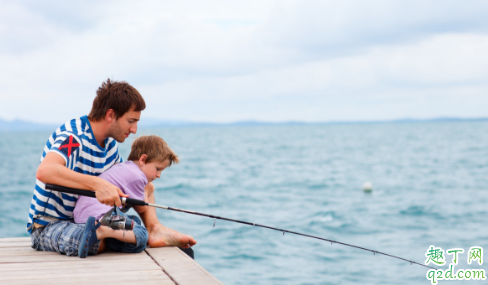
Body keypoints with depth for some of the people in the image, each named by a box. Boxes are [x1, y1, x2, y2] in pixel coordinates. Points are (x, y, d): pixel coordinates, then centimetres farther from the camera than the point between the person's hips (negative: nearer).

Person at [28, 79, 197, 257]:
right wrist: (97, 183, -49)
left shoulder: (109, 144, 5)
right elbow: (44, 171, -43)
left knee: (146, 187, 11)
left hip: (84, 221, 9)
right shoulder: (73, 137, -23)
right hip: (48, 226, -9)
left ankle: (154, 229, -12)